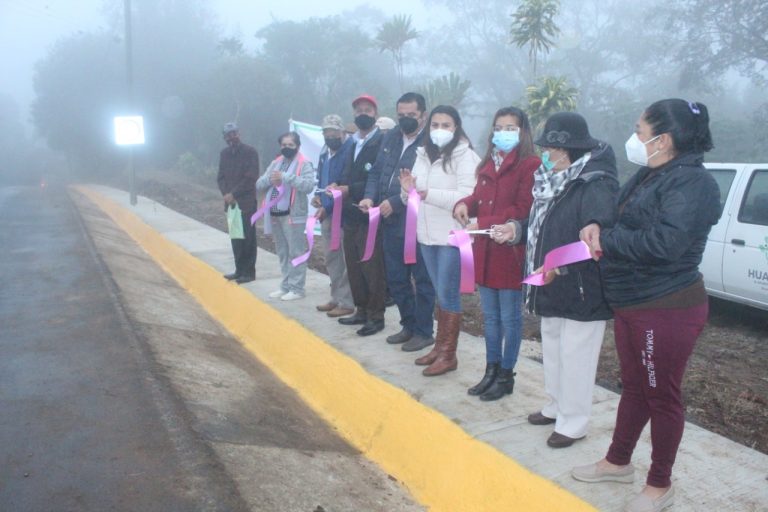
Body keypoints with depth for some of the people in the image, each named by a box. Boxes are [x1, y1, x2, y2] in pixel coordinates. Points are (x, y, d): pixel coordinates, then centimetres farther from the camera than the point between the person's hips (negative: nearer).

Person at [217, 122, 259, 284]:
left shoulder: (250, 152, -7)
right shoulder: (224, 153, 12)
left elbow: (251, 178, -13)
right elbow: (221, 177, 12)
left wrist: (233, 194, -15)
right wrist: (226, 194, -7)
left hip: (246, 202, -6)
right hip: (231, 202, 6)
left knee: (247, 238, -2)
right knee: (236, 237, 10)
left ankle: (249, 272, 6)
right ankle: (239, 270, 20)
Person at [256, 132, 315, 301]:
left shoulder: (304, 164, -6)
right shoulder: (275, 163, 15)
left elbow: (309, 186, -21)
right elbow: (259, 185, 11)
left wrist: (285, 177, -22)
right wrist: (270, 179, -10)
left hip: (293, 215, -7)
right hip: (275, 214, 7)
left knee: (295, 252, -2)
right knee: (282, 252, 15)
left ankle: (297, 288, 5)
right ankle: (286, 286, 25)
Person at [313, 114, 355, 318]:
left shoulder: (350, 151, -13)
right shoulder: (325, 154, 16)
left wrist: (328, 207, -19)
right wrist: (318, 196, 6)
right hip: (326, 213, 9)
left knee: (346, 259, -3)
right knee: (331, 257, 15)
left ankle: (347, 302, 5)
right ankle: (336, 297, 27)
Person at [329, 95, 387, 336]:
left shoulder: (382, 143, -11)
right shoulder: (351, 143, 16)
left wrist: (349, 189, -19)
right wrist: (338, 186, -1)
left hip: (369, 215, -8)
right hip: (350, 215, 8)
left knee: (372, 268, -2)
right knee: (354, 267, 14)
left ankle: (376, 316, 9)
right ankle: (361, 310, 26)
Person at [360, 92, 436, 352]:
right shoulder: (391, 137, 12)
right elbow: (376, 171, 14)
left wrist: (395, 202, -21)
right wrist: (370, 196, -3)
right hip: (390, 222, 8)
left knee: (421, 279, 5)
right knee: (396, 279, 16)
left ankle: (424, 332, 18)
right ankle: (408, 326, 31)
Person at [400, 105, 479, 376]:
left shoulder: (465, 156, -10)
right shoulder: (422, 155, 12)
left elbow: (468, 198, -21)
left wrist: (429, 194, -27)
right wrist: (408, 190, -6)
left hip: (453, 237, -7)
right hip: (427, 235, 7)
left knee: (448, 294, -1)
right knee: (440, 293, 16)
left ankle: (449, 354, 10)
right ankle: (439, 346, 28)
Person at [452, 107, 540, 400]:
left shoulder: (530, 165, -10)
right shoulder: (489, 164, 14)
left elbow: (523, 210, -17)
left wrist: (484, 224, -19)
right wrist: (465, 204, -6)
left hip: (511, 252, -7)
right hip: (486, 251, 7)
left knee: (510, 317, 5)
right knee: (490, 316, 16)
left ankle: (506, 376, 19)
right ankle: (491, 370, 29)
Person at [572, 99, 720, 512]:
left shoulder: (692, 182, -18)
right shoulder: (648, 176, 9)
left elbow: (664, 243, -30)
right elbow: (626, 225, 14)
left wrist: (605, 238, -19)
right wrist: (599, 228, -9)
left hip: (668, 309, -9)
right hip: (631, 304, 9)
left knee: (661, 394, 6)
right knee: (633, 386, 21)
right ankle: (618, 462, 38)